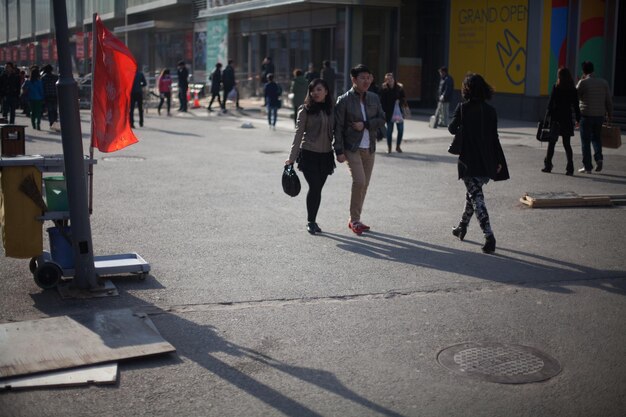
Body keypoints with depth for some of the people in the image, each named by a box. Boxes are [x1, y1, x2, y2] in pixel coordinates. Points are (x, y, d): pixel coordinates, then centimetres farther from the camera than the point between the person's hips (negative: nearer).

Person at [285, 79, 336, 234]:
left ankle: (312, 221, 18)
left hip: (326, 155, 4)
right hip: (309, 154, -4)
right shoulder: (305, 110, -4)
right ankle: (310, 222, 6)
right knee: (314, 187, -9)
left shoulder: (331, 109, 8)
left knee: (317, 189, 6)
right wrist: (292, 157, -7)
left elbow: (334, 132, 12)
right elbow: (299, 133, -4)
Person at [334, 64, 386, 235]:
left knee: (365, 184, 9)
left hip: (369, 148, 5)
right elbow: (338, 127, -8)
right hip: (352, 148, -5)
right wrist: (339, 151, -13)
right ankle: (354, 220, -3)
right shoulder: (344, 100, -8)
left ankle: (354, 219, 21)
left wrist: (365, 124, -12)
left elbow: (382, 119, 5)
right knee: (359, 181, -17)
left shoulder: (374, 98, 7)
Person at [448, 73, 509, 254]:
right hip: (487, 162, 5)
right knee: (472, 193, 23)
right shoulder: (490, 110, 2)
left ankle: (489, 236, -17)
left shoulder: (463, 108, -9)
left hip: (469, 161, -5)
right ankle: (462, 227, 38)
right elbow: (494, 137, 2)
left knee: (476, 197, -5)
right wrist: (499, 161, 7)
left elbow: (453, 129, -8)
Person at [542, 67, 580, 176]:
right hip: (567, 119, 3)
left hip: (556, 118, -3)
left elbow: (551, 103, -9)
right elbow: (576, 105, 4)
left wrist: (548, 117, -5)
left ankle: (548, 165, 12)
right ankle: (570, 168, -1)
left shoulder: (556, 88, -8)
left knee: (551, 143, 9)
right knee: (567, 143, 6)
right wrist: (577, 119, 11)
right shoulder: (573, 89, 2)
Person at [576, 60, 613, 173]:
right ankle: (598, 158, -2)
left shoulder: (583, 82, -9)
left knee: (586, 141, 4)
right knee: (596, 137, 20)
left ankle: (587, 166, 4)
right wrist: (610, 115, 14)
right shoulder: (603, 83, 5)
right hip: (600, 115, 4)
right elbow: (609, 101, 6)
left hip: (586, 115, -4)